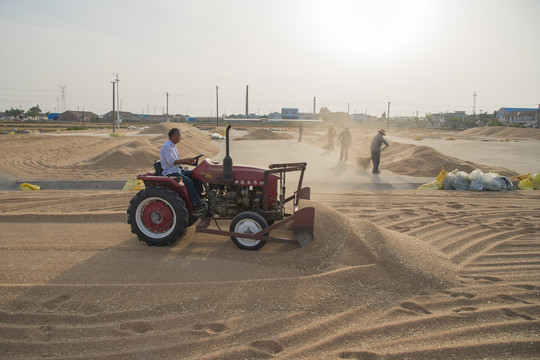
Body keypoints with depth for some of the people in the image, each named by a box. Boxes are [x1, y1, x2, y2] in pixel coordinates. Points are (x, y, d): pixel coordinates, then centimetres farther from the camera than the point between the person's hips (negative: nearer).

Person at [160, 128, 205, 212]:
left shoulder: (173, 146, 17)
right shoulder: (167, 146, -15)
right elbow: (171, 161, -27)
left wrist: (187, 161, 9)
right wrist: (185, 160, -29)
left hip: (178, 170, 10)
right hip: (170, 173, -10)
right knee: (188, 181, -28)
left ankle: (199, 196, 4)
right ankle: (196, 205, -25)